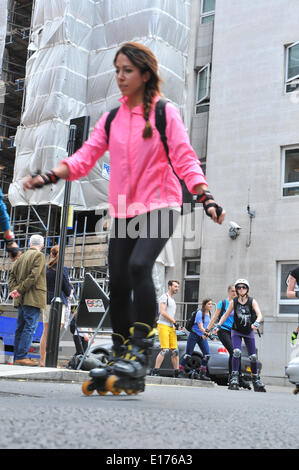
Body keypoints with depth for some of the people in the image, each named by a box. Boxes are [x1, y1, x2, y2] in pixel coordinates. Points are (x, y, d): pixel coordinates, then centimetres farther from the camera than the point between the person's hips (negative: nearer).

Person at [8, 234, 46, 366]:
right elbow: (34, 275, -15)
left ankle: (17, 357, 11)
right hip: (33, 298, -8)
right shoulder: (39, 255, -4)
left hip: (21, 300, 8)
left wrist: (14, 289, -1)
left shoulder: (21, 257, 19)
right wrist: (20, 290, -11)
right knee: (30, 327, -8)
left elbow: (12, 275, 12)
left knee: (20, 328, 10)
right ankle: (21, 356, -13)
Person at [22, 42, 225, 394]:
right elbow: (85, 157, 4)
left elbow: (184, 158, -6)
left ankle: (140, 352, -20)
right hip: (123, 212, 5)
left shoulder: (165, 113, 0)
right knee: (118, 284, 2)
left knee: (139, 265, -27)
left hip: (159, 206, -5)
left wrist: (205, 197, -20)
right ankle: (120, 359, 14)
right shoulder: (111, 119, 12)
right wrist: (48, 177, -11)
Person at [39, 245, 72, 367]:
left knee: (45, 333, 11)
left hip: (46, 302, 5)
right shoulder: (63, 269, -7)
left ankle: (42, 361, 14)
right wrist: (68, 292, 17)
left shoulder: (45, 269, 6)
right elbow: (67, 289, -4)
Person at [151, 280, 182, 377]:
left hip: (171, 327, 8)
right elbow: (163, 312, -13)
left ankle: (177, 373, 8)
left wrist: (175, 325, 12)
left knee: (175, 350, 5)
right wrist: (174, 321, -13)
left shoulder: (173, 300, 24)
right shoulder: (164, 297, -3)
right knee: (164, 350, -16)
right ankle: (155, 372, -13)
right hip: (163, 325, -8)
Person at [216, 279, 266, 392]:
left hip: (249, 332, 1)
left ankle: (256, 379, 21)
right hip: (236, 331, 0)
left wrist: (256, 323, -42)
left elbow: (259, 314, -21)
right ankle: (234, 376, -17)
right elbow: (226, 315, 3)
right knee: (236, 352, -23)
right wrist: (218, 326, -8)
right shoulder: (234, 301, -5)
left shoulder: (252, 301, -9)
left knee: (253, 356, 3)